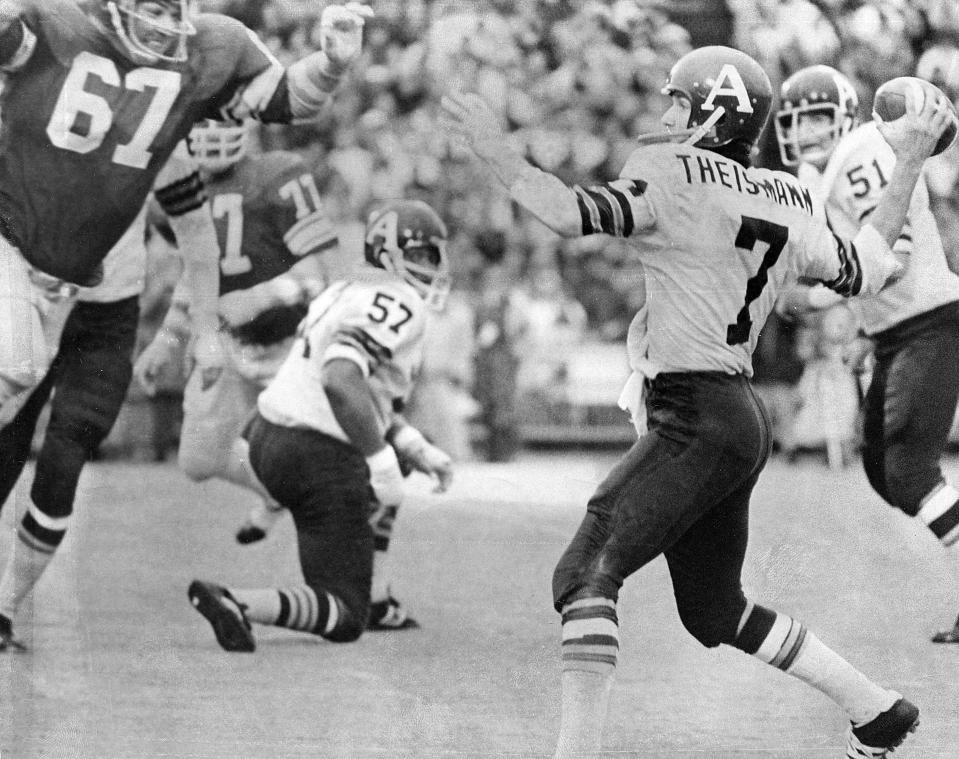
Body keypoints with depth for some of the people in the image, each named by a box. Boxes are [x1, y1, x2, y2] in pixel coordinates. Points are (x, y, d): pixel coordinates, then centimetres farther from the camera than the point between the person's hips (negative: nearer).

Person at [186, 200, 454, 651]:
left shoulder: (349, 292, 17)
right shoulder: (398, 304, -12)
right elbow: (340, 381, -28)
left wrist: (416, 449, 22)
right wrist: (384, 471, -25)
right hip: (320, 461, -9)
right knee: (345, 621, -3)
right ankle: (237, 603, -25)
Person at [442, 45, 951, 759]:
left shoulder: (677, 175, -10)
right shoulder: (791, 200, 13)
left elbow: (572, 214, -21)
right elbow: (865, 270, 26)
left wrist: (498, 154, -12)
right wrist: (910, 164, 34)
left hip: (695, 422, -9)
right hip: (743, 417, 9)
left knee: (586, 573, -16)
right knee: (715, 611, 22)